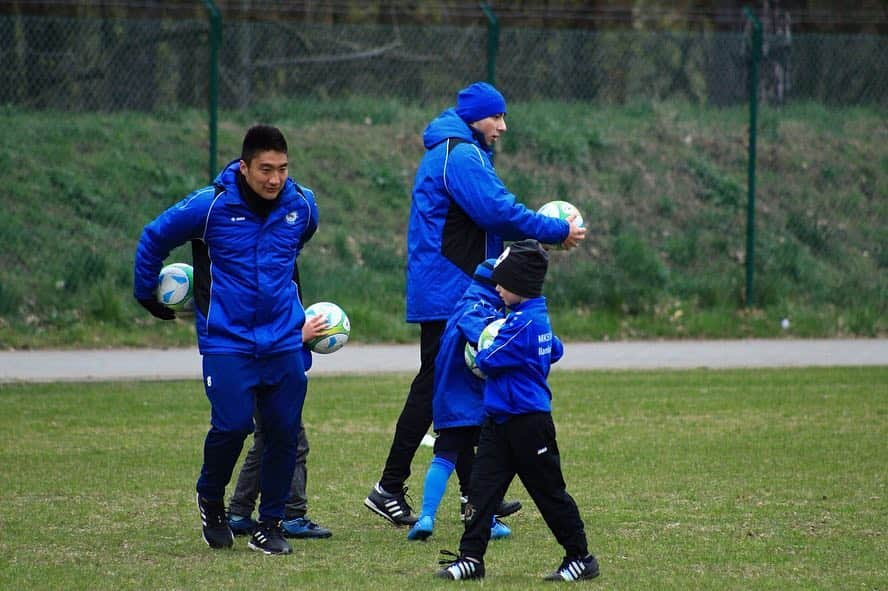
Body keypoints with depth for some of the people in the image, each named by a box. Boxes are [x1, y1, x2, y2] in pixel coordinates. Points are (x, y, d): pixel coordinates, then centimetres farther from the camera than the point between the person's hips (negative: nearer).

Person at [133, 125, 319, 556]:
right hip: (227, 340, -4)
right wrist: (147, 295, 12)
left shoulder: (301, 205, 0)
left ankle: (269, 525, 13)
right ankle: (211, 500, 18)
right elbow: (154, 239, 3)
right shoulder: (210, 205, -12)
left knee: (285, 430, -1)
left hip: (284, 339, 4)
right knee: (232, 425, -12)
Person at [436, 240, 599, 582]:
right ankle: (471, 558, 0)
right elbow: (555, 350, 28)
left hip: (528, 423, -10)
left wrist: (482, 354, 3)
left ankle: (580, 558, 11)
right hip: (500, 421, 10)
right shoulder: (537, 318, 10)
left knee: (549, 491, 1)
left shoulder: (525, 323, -20)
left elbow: (488, 361, -19)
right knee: (482, 486, 2)